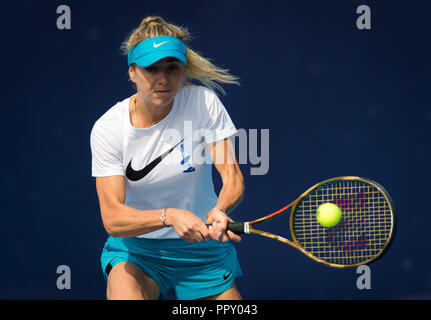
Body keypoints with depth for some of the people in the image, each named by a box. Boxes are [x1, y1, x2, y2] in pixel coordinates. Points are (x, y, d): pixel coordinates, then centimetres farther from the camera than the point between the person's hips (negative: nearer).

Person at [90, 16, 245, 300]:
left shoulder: (203, 103, -11)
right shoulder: (108, 128, -14)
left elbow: (233, 178, -13)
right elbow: (112, 218, -20)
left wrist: (220, 210, -36)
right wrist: (169, 216, -37)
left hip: (203, 246, 2)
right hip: (135, 250, -2)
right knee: (124, 295, -29)